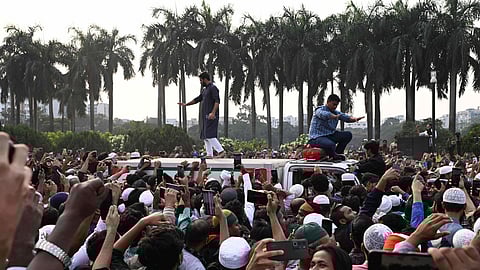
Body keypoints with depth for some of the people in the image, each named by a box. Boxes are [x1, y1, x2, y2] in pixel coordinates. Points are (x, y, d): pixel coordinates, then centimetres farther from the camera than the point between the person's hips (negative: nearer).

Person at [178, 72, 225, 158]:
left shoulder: (213, 88, -9)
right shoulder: (204, 90, 20)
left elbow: (217, 101, -19)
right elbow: (197, 99, 30)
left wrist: (213, 113, -30)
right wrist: (185, 104, 31)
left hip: (211, 116, -10)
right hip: (205, 116, 10)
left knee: (209, 135, -17)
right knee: (205, 136, 7)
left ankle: (221, 151, -17)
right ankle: (209, 154, 9)